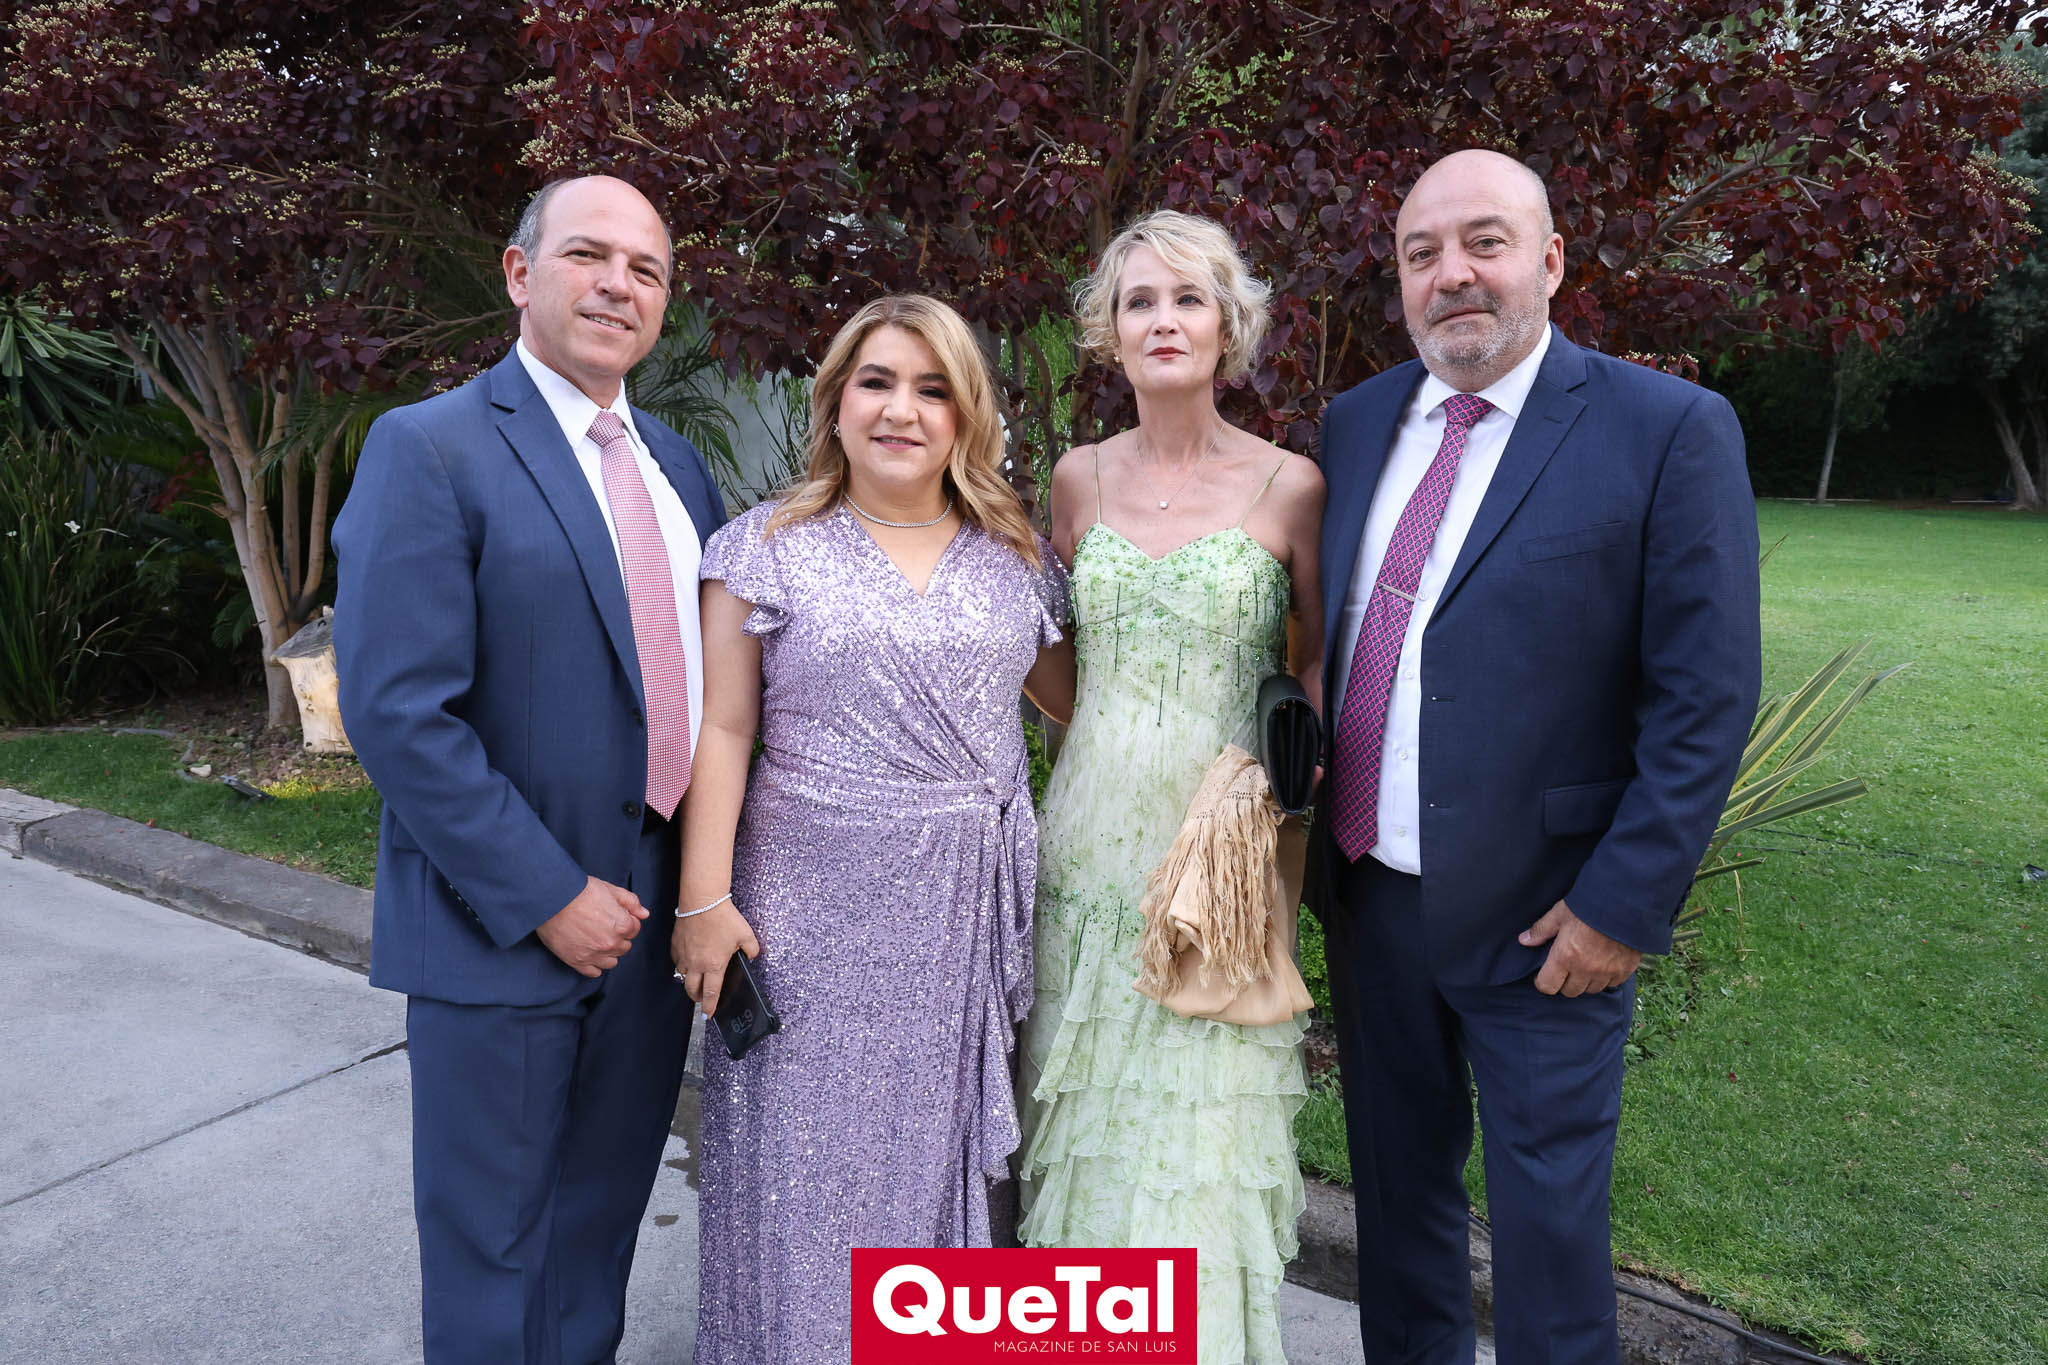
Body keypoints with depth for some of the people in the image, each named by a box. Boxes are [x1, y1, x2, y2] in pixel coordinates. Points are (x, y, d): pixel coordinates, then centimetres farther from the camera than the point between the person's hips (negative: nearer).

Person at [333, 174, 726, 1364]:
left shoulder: (678, 464, 9)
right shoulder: (431, 448, -11)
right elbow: (398, 711, -18)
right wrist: (549, 897, -18)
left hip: (653, 912, 6)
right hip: (505, 929, -5)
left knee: (603, 1224, 22)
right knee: (495, 1246, 14)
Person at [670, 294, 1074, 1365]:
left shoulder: (1017, 556, 7)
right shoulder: (768, 546, -2)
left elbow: (1079, 695, 15)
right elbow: (720, 731, -4)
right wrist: (704, 901, -9)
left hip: (974, 916, 3)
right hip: (813, 911, -2)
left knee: (949, 1149, 15)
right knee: (815, 1155, 9)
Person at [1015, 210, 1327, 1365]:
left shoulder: (1288, 485, -4)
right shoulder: (1080, 477, 5)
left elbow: (1321, 662, 2)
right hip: (1091, 833, 3)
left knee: (1201, 1117, 5)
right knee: (1085, 1107, 12)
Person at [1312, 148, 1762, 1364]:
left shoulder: (1669, 430, -11)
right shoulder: (1356, 422, 5)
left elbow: (1706, 700, -12)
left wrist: (1626, 902, -15)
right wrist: (1304, 821, 5)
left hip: (1542, 913, -5)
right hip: (1370, 892, 5)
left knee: (1547, 1215, 11)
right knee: (1398, 1179, 21)